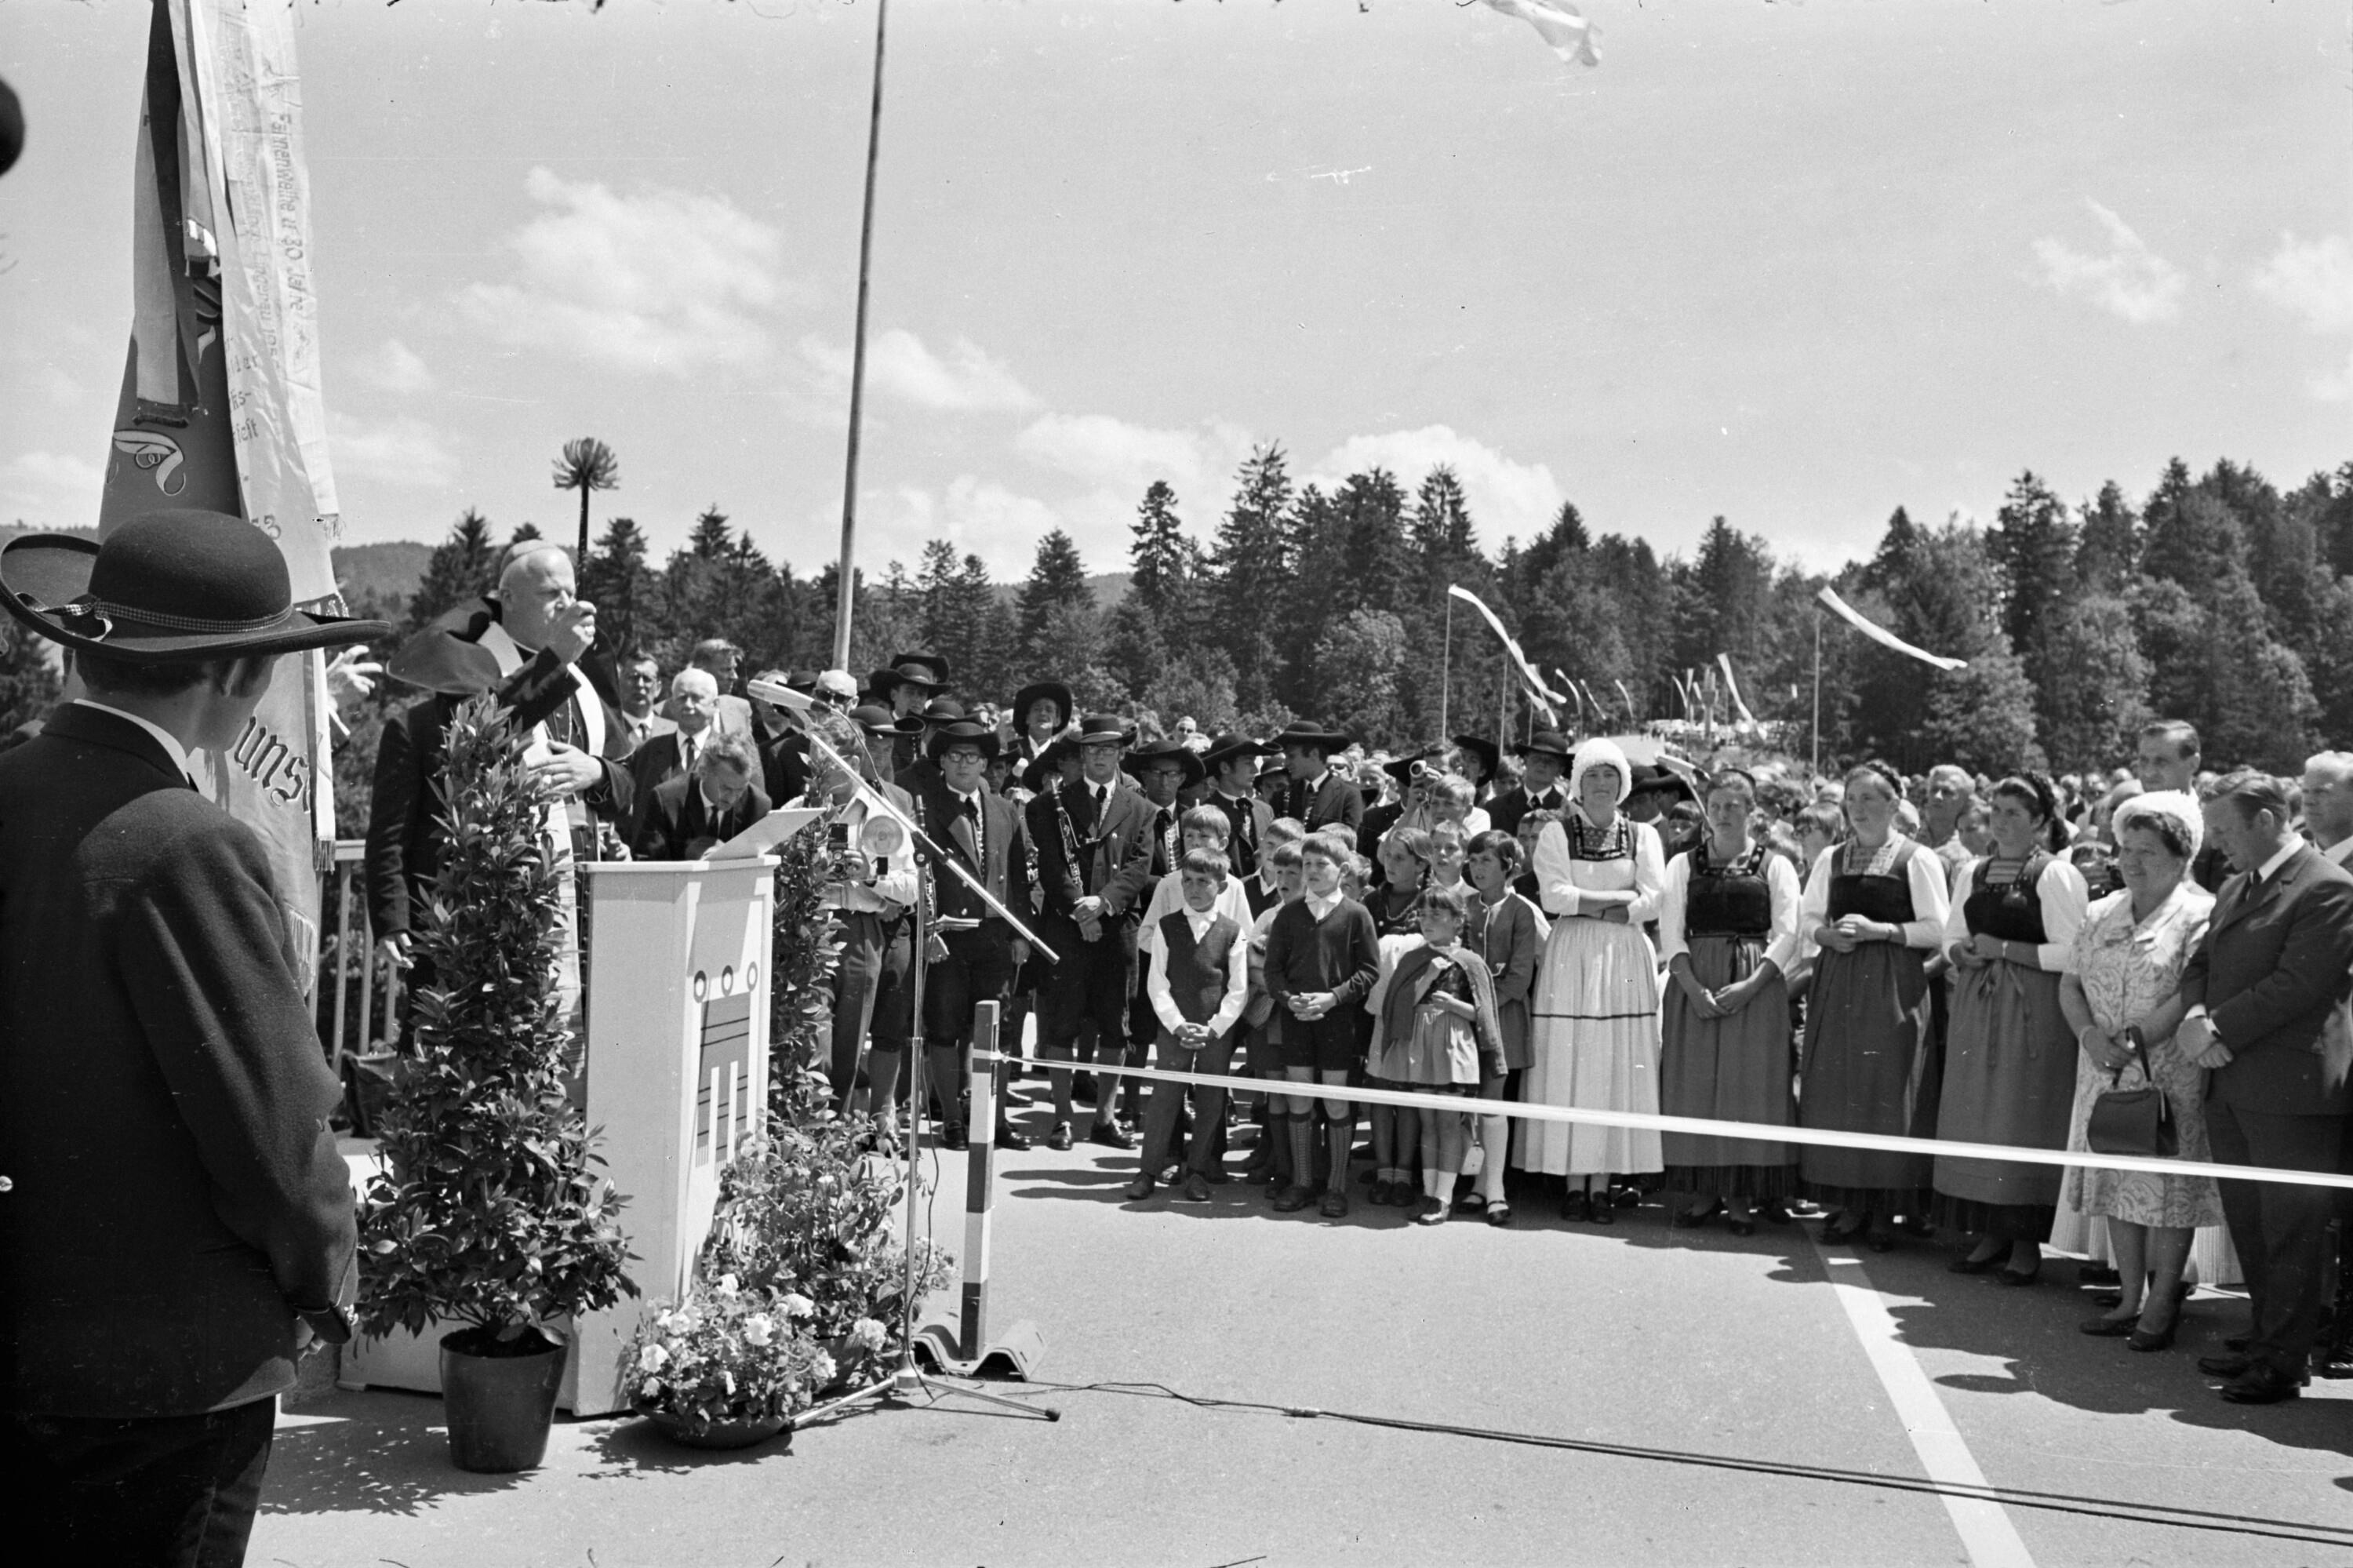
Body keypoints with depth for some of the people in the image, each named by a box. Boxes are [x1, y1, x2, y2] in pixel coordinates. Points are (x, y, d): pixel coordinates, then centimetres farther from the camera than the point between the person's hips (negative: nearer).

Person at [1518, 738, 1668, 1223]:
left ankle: (1602, 1182, 2)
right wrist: (1621, 897, -8)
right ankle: (1574, 1181, 1)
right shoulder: (1557, 834, 5)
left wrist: (1586, 905, -10)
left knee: (1618, 1069, -2)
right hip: (1570, 960, -1)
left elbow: (1654, 899, -3)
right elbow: (1554, 896, -8)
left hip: (1626, 960, 1)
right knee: (1568, 1068, -4)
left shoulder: (1642, 835, 9)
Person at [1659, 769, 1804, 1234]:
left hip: (1756, 987, -2)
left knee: (1750, 1085, -5)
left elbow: (1787, 934, -2)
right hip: (1693, 983, 2)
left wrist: (1751, 985, -15)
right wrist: (1694, 988, -12)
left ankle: (1743, 1195, 2)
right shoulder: (1684, 865, 10)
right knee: (1694, 1083, -1)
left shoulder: (1775, 866, 6)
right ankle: (1703, 1191, 7)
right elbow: (1670, 933, 3)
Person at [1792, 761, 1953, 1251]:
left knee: (1887, 1092, -5)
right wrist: (1828, 934, -6)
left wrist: (1878, 930, -15)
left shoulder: (1916, 860, -1)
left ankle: (1885, 1209, 4)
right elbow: (1808, 918, 14)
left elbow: (1937, 929, -6)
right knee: (1836, 1090, 2)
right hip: (1837, 985, 4)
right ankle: (1850, 1205, 11)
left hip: (1893, 987, -4)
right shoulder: (1832, 859, 13)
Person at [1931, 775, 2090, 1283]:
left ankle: (2027, 1241, 5)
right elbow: (1952, 938, 19)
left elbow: (2070, 953, -14)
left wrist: (2002, 948, -12)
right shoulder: (1973, 873, 13)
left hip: (2033, 1013, -6)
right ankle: (1990, 1233, 14)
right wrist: (1965, 953, -3)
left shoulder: (2056, 875, -7)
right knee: (1976, 1116, 5)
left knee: (2024, 1121, -4)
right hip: (1976, 1009, 6)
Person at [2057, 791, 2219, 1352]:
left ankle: (2162, 1306, 9)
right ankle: (2131, 1299, 19)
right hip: (2107, 1074, 6)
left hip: (2171, 1079, -6)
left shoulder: (2201, 914, -8)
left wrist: (2133, 1041, -19)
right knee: (2118, 1185, 9)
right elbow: (2069, 983, 10)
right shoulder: (2100, 915, 12)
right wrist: (2090, 1033, -9)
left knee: (2168, 1188, -1)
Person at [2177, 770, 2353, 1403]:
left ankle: (2285, 1361, 6)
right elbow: (2199, 964, 16)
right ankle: (2267, 1341, 26)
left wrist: (2218, 1028, -16)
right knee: (2249, 1226, 15)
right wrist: (2198, 1017, -5)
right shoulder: (2234, 888, 17)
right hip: (2231, 1086, 9)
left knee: (2291, 1232, 0)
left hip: (2291, 1089, -8)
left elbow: (2299, 984, -18)